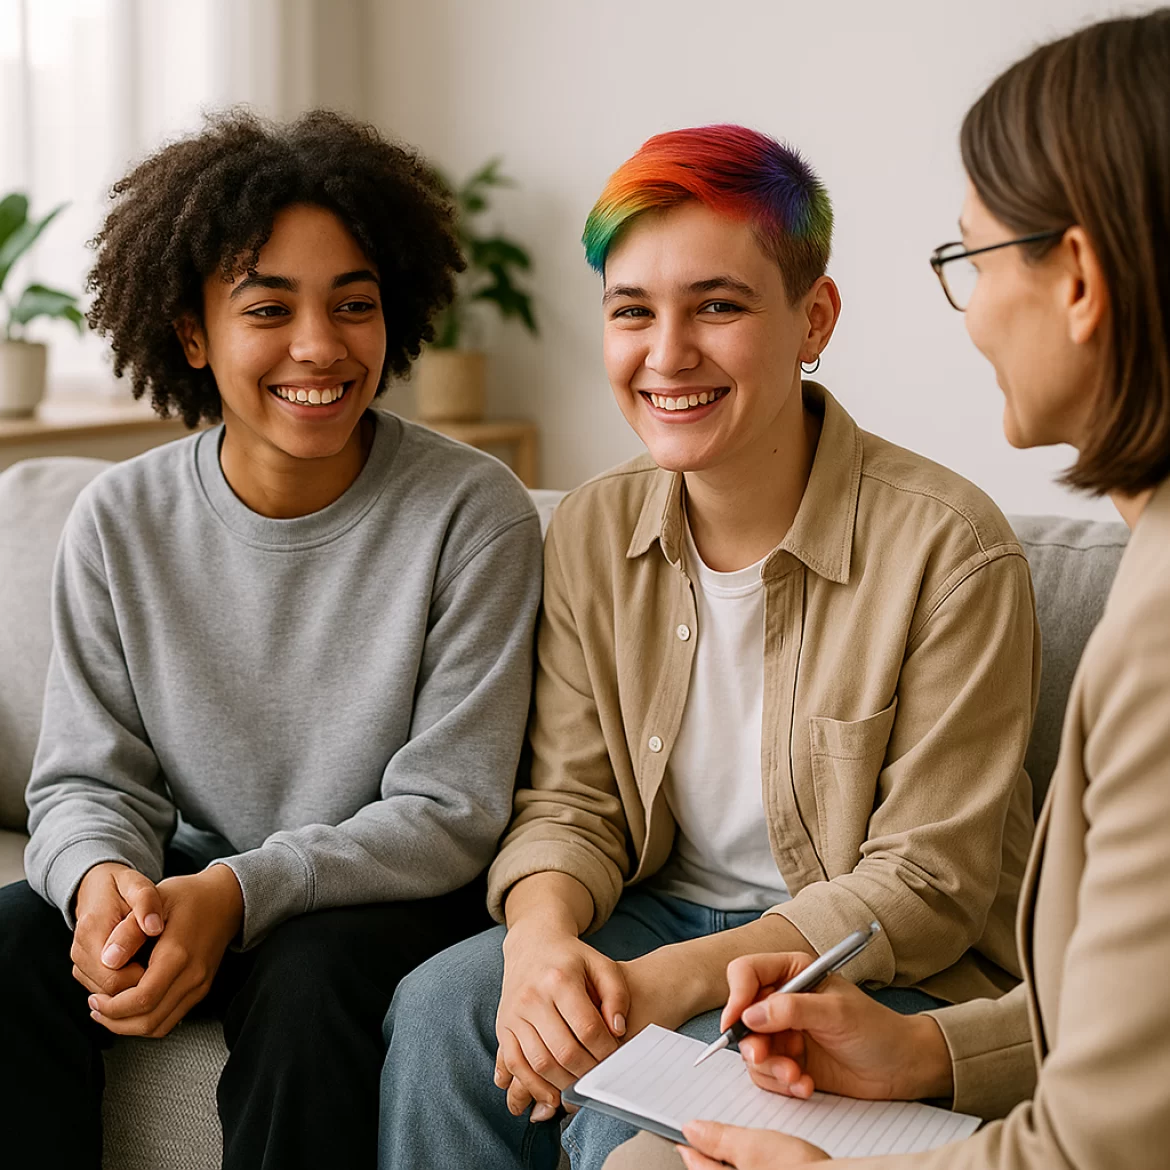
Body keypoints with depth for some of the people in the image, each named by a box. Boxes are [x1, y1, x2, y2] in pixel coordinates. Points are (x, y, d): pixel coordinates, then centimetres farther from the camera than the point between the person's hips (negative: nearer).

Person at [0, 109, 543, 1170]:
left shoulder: (473, 514, -13)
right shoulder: (120, 523, -2)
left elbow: (450, 812, -13)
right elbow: (88, 778, 2)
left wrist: (239, 892, -27)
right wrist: (99, 876, -23)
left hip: (389, 895, -3)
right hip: (188, 879, 4)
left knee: (307, 984, -32)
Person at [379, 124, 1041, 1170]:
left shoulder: (950, 551, -18)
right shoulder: (591, 534, -1)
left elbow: (924, 886, -16)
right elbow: (570, 802, 1)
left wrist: (679, 978, -27)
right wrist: (542, 934, -22)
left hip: (890, 971, -4)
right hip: (663, 914, 5)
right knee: (440, 1009, -19)